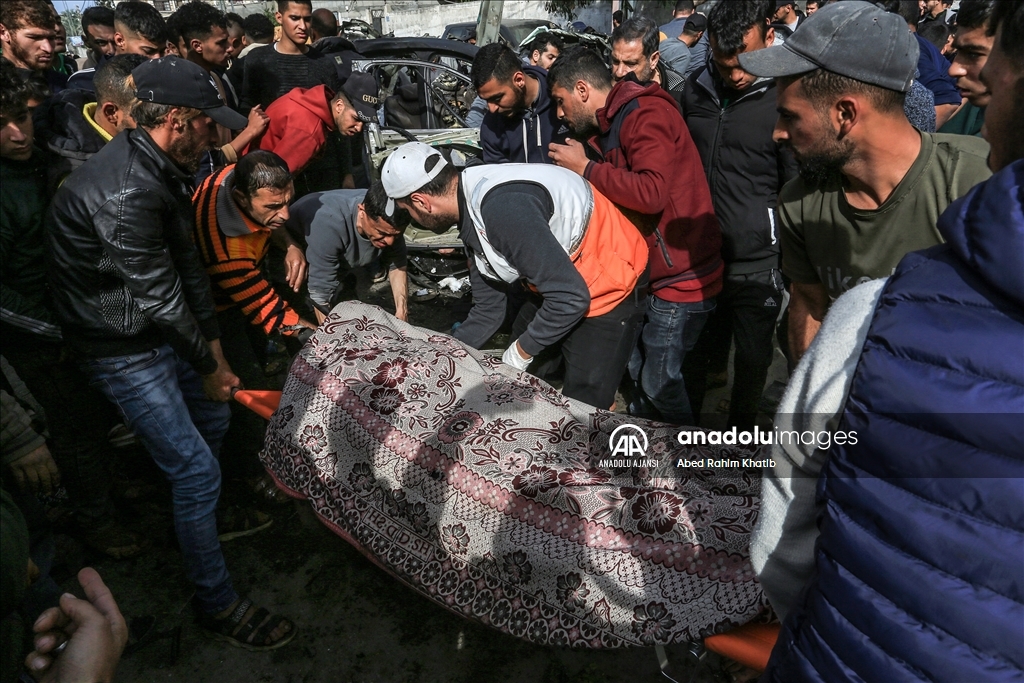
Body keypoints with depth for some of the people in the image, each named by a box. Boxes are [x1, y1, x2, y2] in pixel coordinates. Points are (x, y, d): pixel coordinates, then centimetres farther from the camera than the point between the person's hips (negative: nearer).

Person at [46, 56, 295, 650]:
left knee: (213, 418, 23)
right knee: (197, 471, -5)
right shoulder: (125, 190, -30)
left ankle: (200, 515, 50)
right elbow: (158, 296, -25)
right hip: (124, 348, -9)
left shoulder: (163, 170, 2)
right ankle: (218, 605, 12)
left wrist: (214, 347, 5)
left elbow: (189, 265, 4)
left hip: (164, 329, 9)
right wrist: (207, 365, -11)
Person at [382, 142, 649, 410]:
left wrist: (521, 351, -15)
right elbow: (487, 311, 8)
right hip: (566, 286, 9)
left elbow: (570, 298, -30)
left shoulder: (502, 206, -32)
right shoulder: (471, 212, 0)